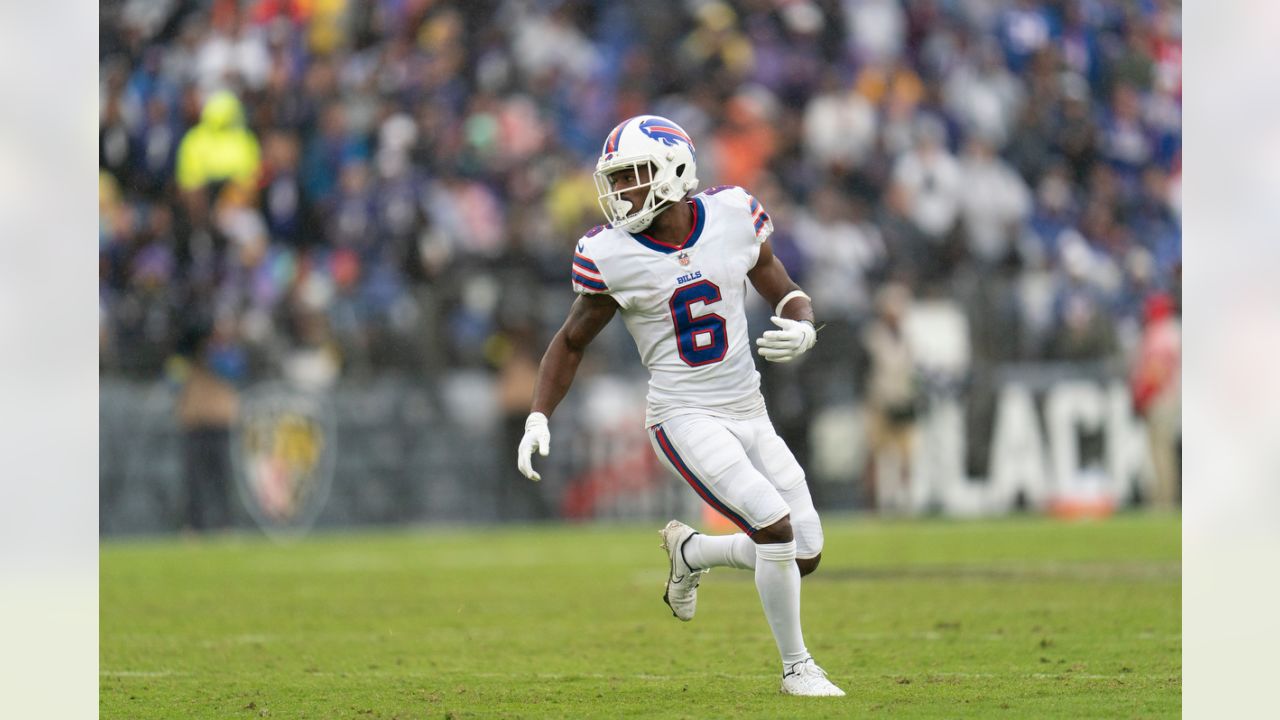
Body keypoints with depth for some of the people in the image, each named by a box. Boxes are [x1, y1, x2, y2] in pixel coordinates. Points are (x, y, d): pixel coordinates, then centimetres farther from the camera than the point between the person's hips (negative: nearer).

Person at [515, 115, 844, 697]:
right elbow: (572, 342, 4)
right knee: (775, 526, -22)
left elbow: (782, 291, 9)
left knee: (803, 556, 4)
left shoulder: (734, 216, -4)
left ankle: (689, 552, 31)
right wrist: (537, 420, -6)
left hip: (748, 412, 4)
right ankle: (796, 666, -3)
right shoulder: (611, 256, -9)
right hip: (684, 417, -4)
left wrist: (801, 328, -13)